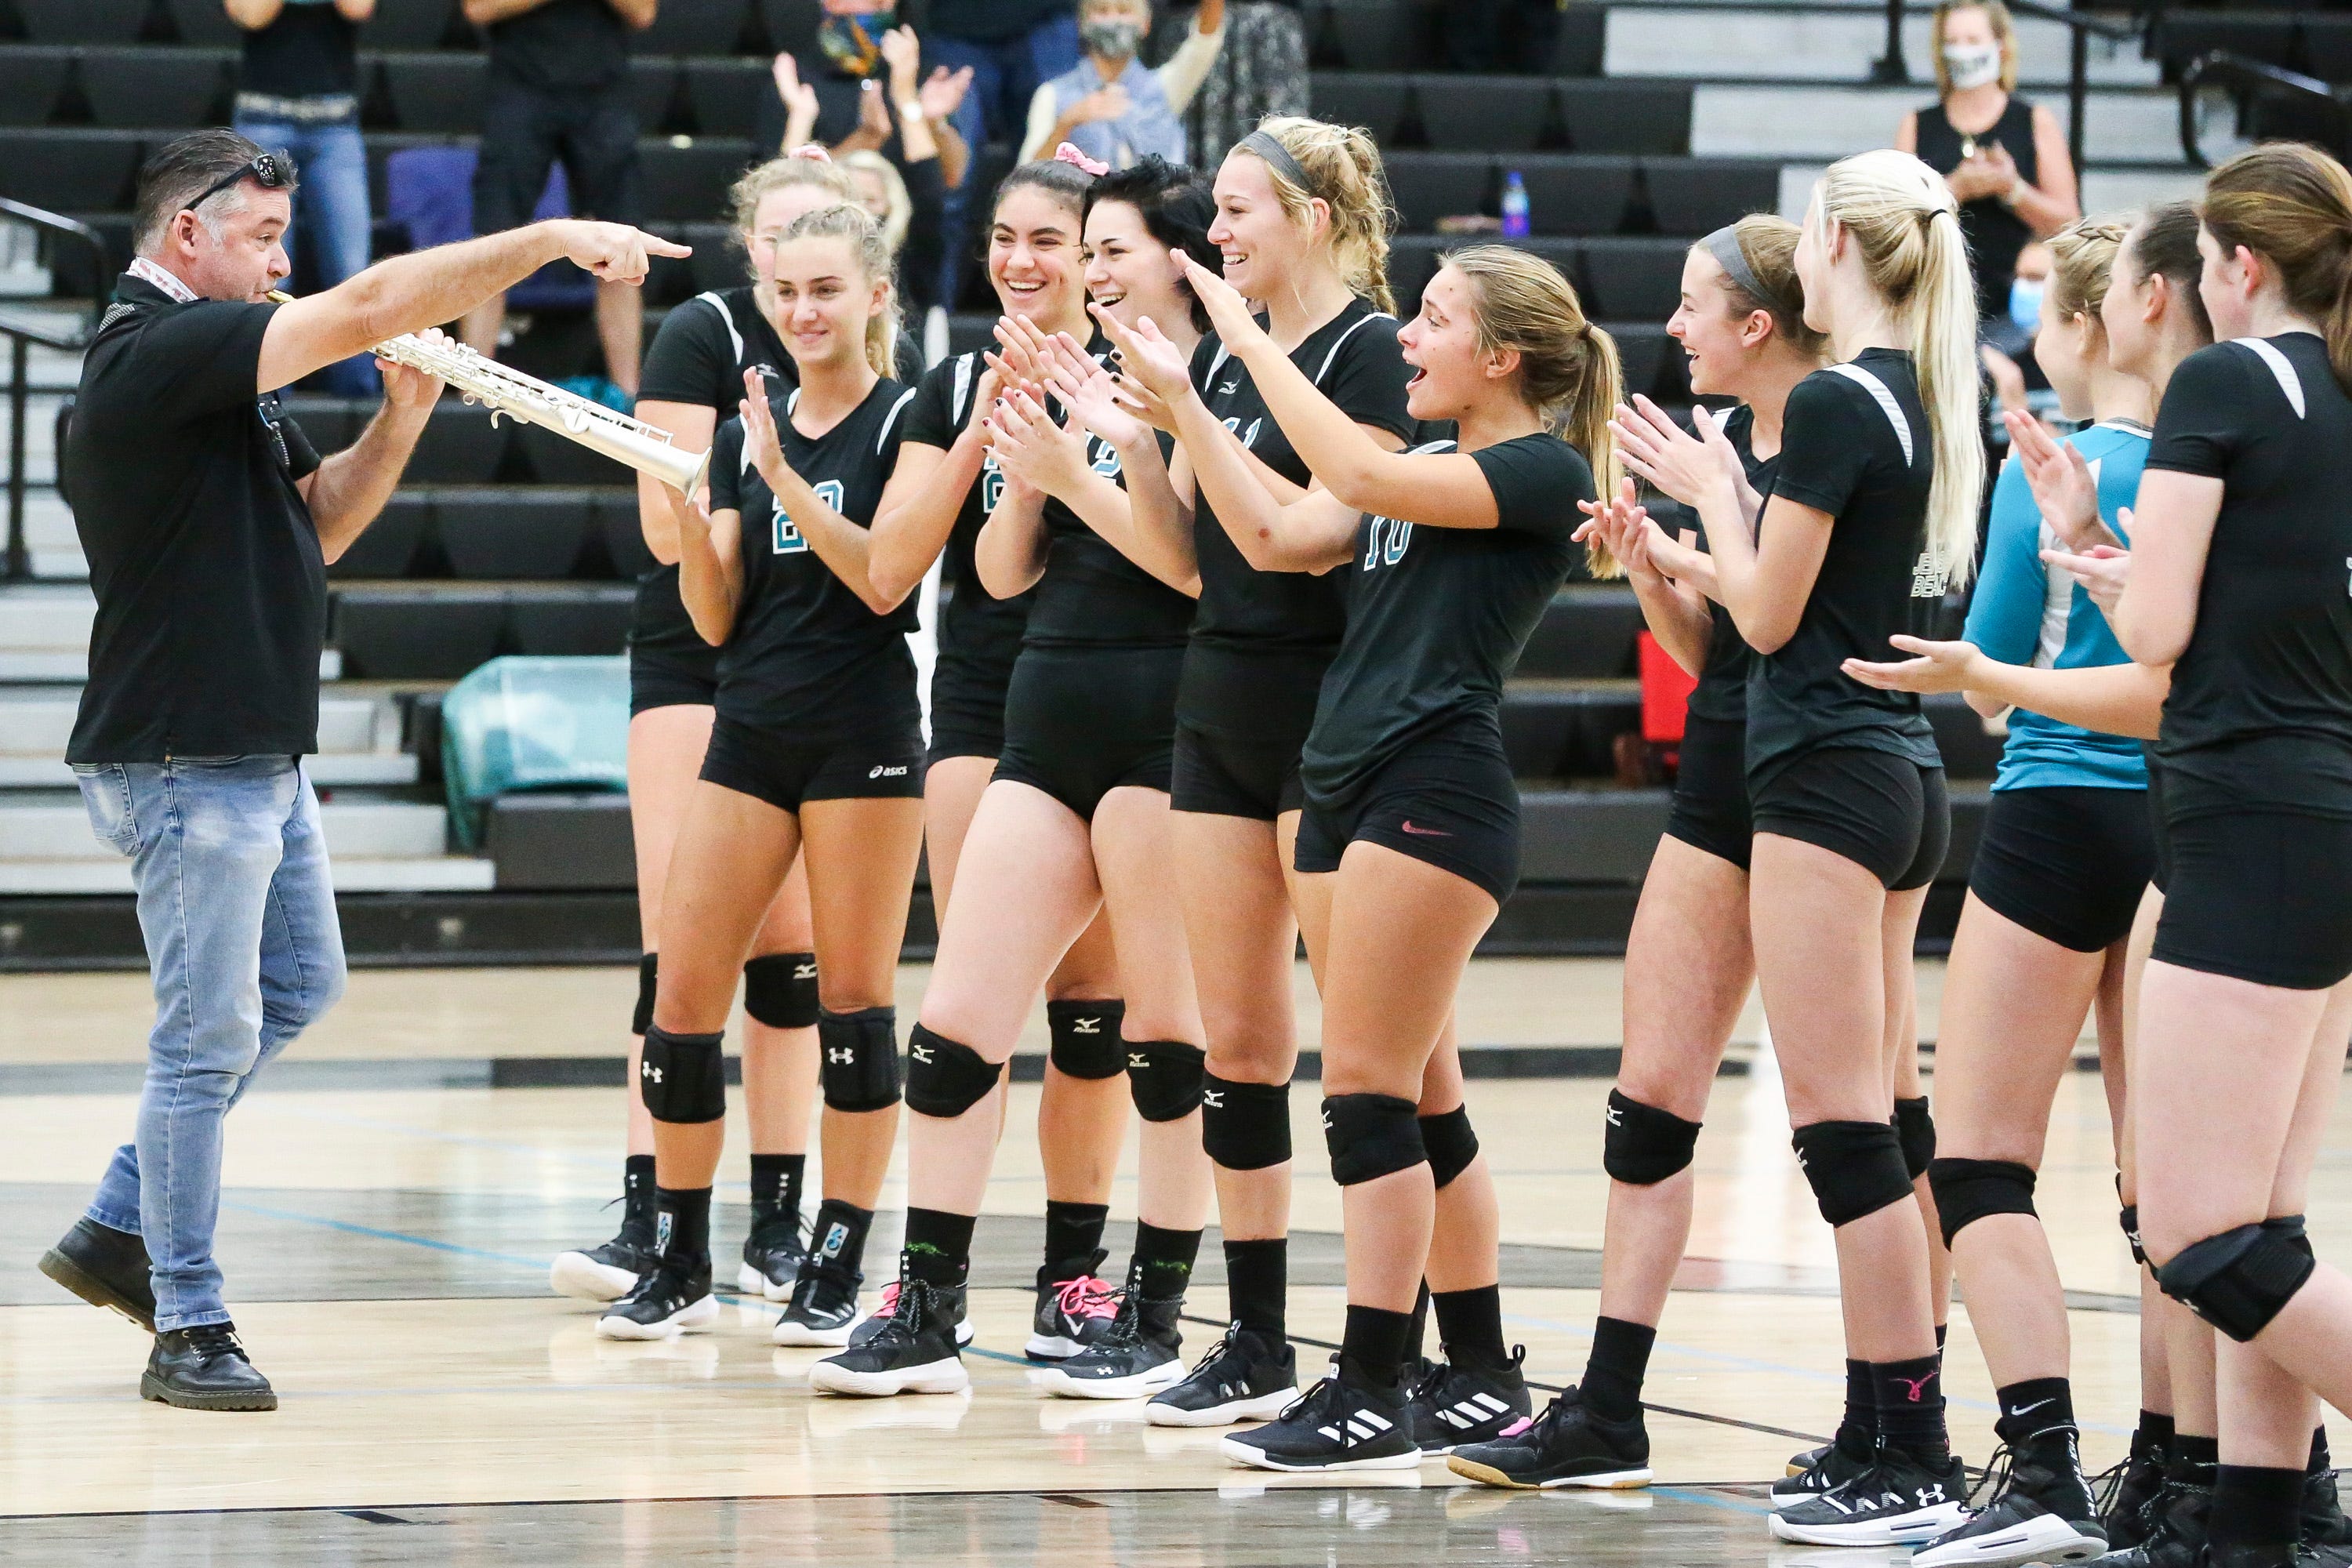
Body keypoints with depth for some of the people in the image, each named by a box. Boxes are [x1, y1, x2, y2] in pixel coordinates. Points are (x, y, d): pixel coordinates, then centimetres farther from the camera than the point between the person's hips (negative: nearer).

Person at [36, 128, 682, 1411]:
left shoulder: (216, 368, 16)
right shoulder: (155, 353, -17)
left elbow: (316, 524, 17)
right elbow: (371, 306, -25)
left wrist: (402, 417, 1)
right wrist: (554, 239, -23)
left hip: (259, 752, 11)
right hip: (185, 761, -11)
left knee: (300, 987, 21)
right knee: (209, 1037, -5)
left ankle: (120, 1231, 27)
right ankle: (187, 1328, 4)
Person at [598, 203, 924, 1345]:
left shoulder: (905, 421, -2)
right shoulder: (746, 428, 12)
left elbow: (885, 577, -14)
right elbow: (715, 616, 8)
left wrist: (786, 478, -20)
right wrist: (688, 516, -9)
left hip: (863, 731, -5)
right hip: (752, 732, 5)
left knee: (852, 995, -1)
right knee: (683, 992, 0)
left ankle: (838, 1268, 5)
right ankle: (681, 1267, 9)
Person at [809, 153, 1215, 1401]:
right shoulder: (1055, 373, 14)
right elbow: (1004, 573, 11)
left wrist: (1076, 474, -21)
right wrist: (1016, 437, -3)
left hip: (1162, 722, -8)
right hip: (1049, 721, 8)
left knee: (1164, 1030, 0)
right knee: (955, 1020, 3)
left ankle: (1155, 1320, 9)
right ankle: (926, 1313, 7)